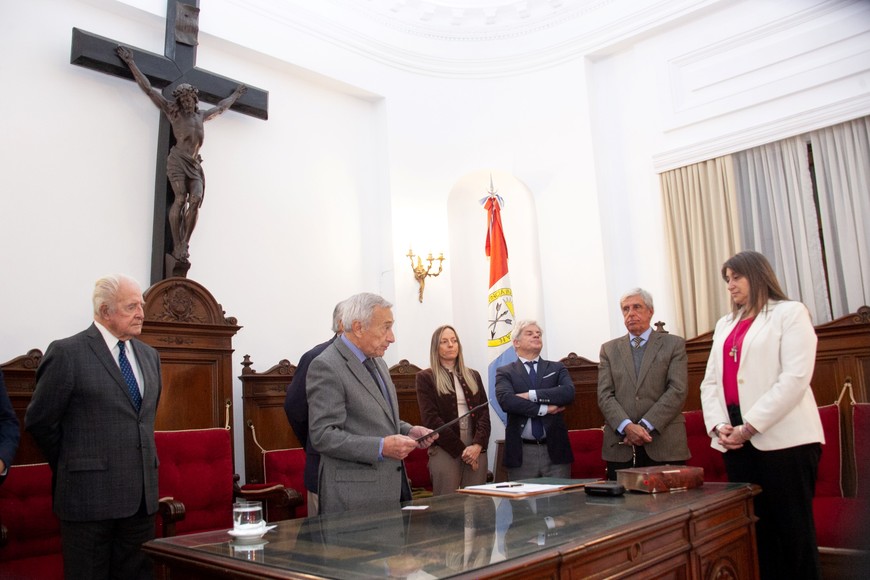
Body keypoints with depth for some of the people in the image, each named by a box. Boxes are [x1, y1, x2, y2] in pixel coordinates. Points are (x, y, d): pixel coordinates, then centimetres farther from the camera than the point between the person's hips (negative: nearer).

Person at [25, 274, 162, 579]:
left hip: (141, 495, 6)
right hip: (90, 494, -6)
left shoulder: (149, 355, 11)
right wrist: (71, 465, 6)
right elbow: (39, 421, -3)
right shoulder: (67, 352, -8)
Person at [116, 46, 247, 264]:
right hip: (178, 161, -4)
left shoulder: (201, 116, 21)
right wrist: (131, 62, 7)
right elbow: (148, 89, 8)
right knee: (180, 199, -21)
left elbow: (221, 107, 39)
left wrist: (236, 94, 52)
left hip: (195, 165, 4)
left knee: (195, 200, -18)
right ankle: (177, 246, -22)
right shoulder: (173, 112, 8)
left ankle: (184, 243, -17)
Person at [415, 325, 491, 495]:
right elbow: (431, 418, -6)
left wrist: (478, 444, -9)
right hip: (444, 451, -4)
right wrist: (460, 449, -10)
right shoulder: (426, 377, 3)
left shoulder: (473, 376, 16)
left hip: (476, 449, 4)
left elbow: (484, 412, 8)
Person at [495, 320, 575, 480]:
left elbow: (569, 392, -8)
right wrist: (545, 409, -13)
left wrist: (531, 395, -14)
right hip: (522, 452, -1)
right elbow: (506, 400, -13)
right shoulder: (505, 372, 6)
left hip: (555, 449, 2)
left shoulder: (557, 368, 12)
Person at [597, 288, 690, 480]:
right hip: (620, 446, 2)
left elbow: (678, 391, -4)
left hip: (665, 445, -1)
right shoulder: (609, 349, 13)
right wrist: (627, 426, -13)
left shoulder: (674, 344, 8)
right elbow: (605, 395, 4)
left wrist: (645, 426, -12)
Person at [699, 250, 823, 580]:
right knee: (754, 527, 8)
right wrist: (719, 426, -4)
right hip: (736, 439, 6)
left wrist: (749, 427, -15)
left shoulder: (790, 313, 1)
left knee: (792, 528, 0)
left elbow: (795, 378, -11)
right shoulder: (725, 324, 19)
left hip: (782, 438, -5)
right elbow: (710, 382, 13)